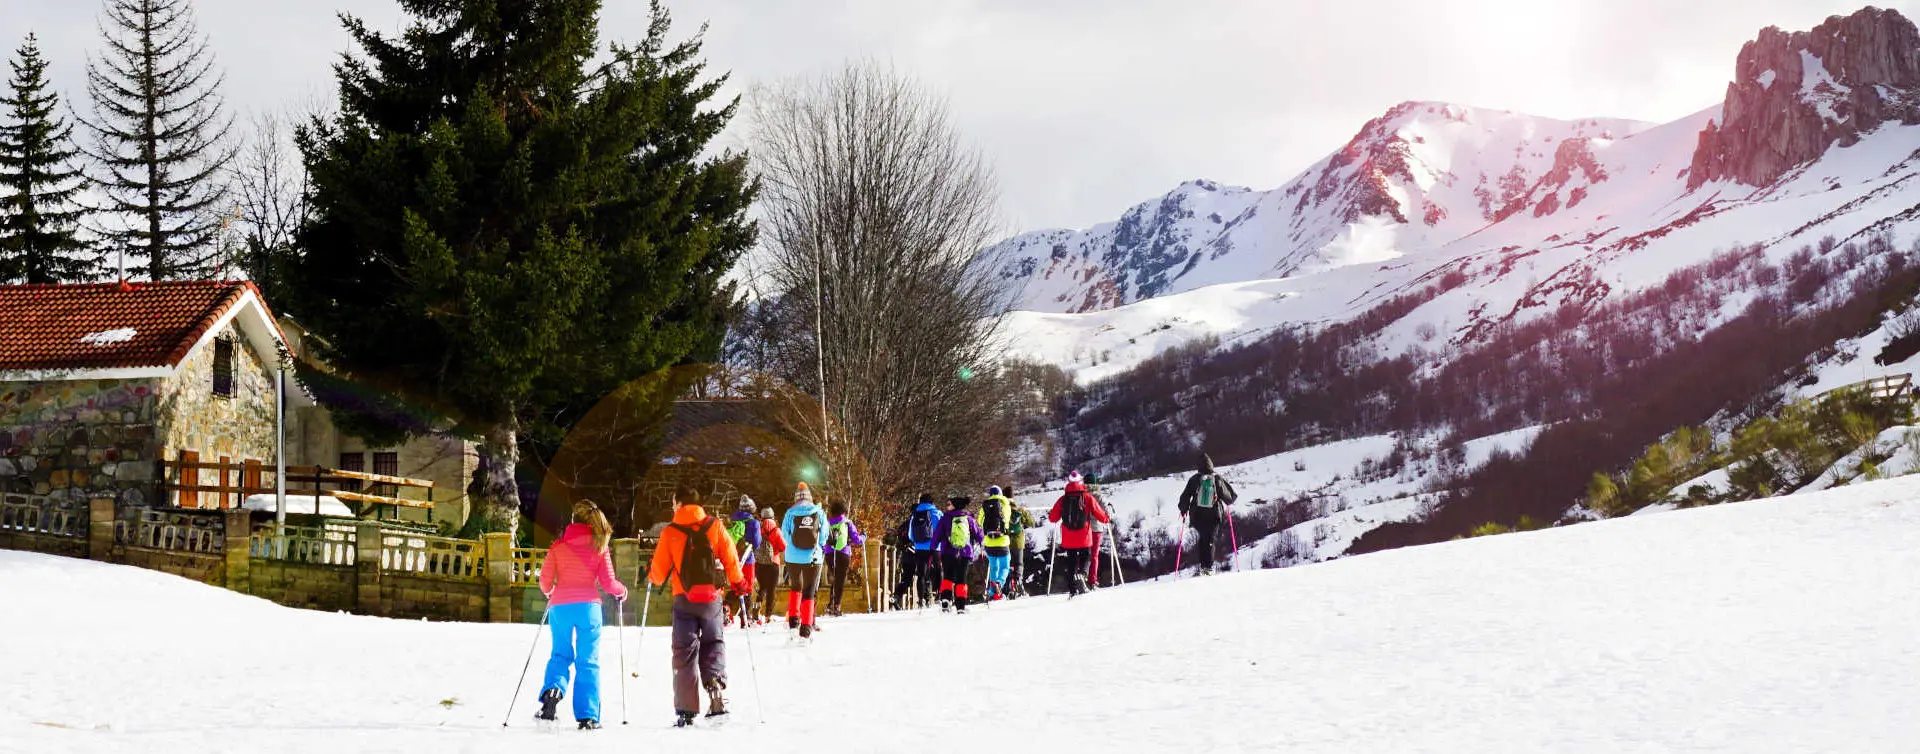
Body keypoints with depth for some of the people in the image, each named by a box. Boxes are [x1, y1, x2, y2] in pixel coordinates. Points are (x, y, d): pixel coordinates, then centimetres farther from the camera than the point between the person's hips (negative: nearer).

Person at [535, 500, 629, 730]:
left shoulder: (558, 545, 5)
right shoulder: (599, 546, 3)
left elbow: (545, 581, 4)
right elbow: (608, 583, 0)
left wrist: (549, 592, 27)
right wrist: (622, 591, 21)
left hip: (560, 606, 1)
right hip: (587, 606, -1)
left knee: (560, 655, 17)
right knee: (588, 662, 6)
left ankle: (552, 689, -12)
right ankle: (587, 716, 1)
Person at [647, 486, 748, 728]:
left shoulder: (670, 532, -2)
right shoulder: (714, 526, 1)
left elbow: (659, 570, 2)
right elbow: (730, 558, -1)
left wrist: (651, 577, 25)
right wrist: (738, 582, 17)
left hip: (684, 600, -1)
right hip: (712, 598, 1)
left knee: (685, 653, 5)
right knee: (713, 645, 13)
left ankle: (686, 710, 0)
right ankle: (716, 687, -12)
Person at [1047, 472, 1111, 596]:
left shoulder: (1063, 500, 1)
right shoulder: (1088, 498, -4)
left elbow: (1053, 518, 8)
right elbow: (1099, 514, -2)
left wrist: (1049, 515, 32)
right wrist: (1107, 519, 20)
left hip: (1068, 539, 2)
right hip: (1084, 538, -2)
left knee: (1071, 562, 11)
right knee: (1085, 558, 9)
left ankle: (1073, 589, 8)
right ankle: (1082, 574, -23)